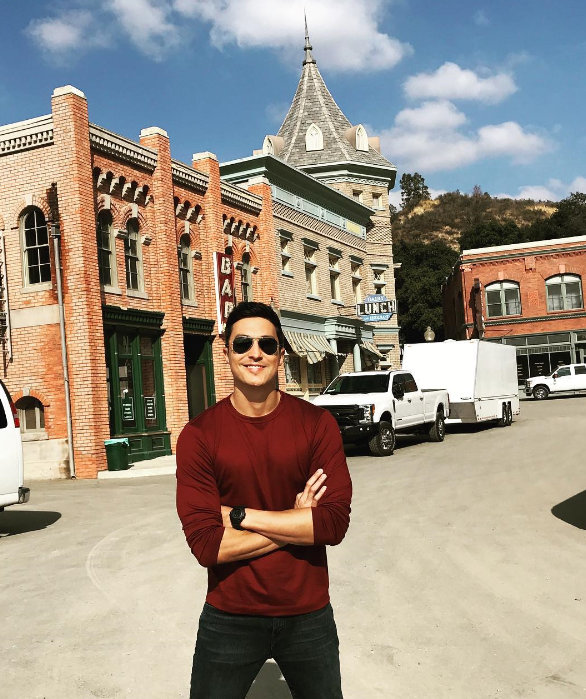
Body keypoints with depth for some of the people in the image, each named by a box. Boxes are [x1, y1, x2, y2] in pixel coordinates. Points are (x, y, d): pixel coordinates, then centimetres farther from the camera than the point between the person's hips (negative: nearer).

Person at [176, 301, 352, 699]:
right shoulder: (199, 436, -10)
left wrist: (240, 515, -18)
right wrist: (295, 522, -16)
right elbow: (206, 544, -17)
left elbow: (335, 523, -17)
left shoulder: (317, 424, -8)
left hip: (308, 616, 1)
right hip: (230, 618, -1)